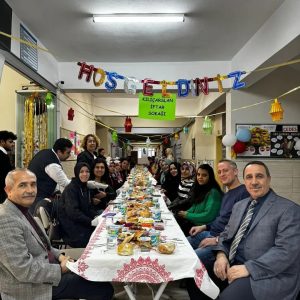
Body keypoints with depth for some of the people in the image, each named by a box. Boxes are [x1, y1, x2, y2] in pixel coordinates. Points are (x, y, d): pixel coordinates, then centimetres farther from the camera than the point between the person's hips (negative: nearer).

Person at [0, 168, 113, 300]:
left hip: (47, 269, 9)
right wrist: (61, 269, -15)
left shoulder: (22, 210, 5)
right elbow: (24, 270, -27)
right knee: (105, 289, -7)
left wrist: (58, 255, 1)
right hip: (33, 289, -9)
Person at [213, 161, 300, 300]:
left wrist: (248, 268, -23)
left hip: (268, 275, -6)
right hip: (232, 265, 7)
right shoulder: (239, 205, 14)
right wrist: (221, 255, -5)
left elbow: (286, 251, -18)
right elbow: (226, 235, 16)